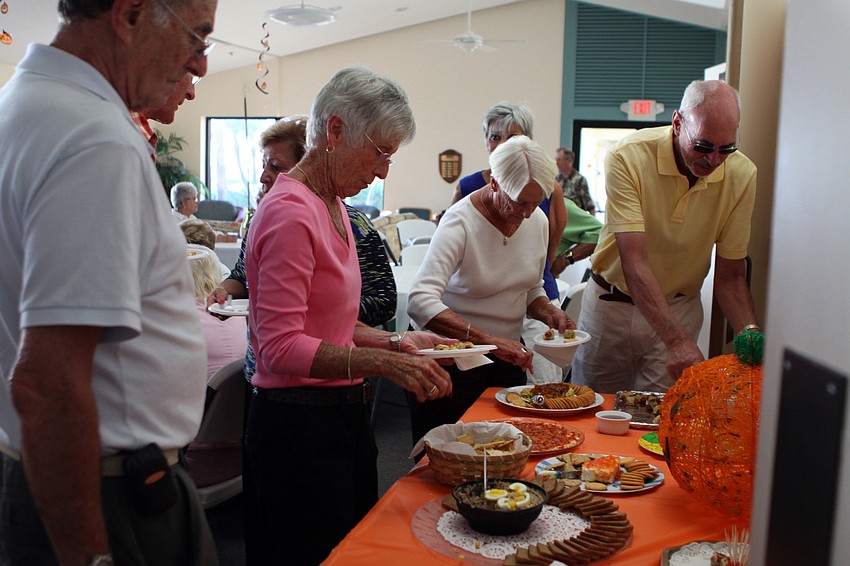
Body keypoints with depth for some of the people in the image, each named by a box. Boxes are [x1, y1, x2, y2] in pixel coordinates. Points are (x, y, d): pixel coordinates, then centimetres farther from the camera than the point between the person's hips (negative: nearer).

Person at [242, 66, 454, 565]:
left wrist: (395, 342, 3)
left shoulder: (334, 206, 11)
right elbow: (280, 347, -24)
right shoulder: (291, 213, -19)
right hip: (299, 424, -10)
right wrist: (383, 362, -30)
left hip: (347, 414, 10)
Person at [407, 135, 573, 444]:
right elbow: (420, 302, -33)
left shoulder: (538, 220, -1)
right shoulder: (460, 221, -21)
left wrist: (549, 312, -8)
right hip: (456, 358, -6)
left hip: (508, 357, 6)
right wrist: (489, 340, -39)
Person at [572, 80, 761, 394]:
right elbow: (634, 263, -30)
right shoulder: (628, 157, -23)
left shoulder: (742, 174, -12)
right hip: (611, 303, -1)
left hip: (679, 308, 2)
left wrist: (750, 333, -24)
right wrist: (678, 341, -40)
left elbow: (730, 276, -5)